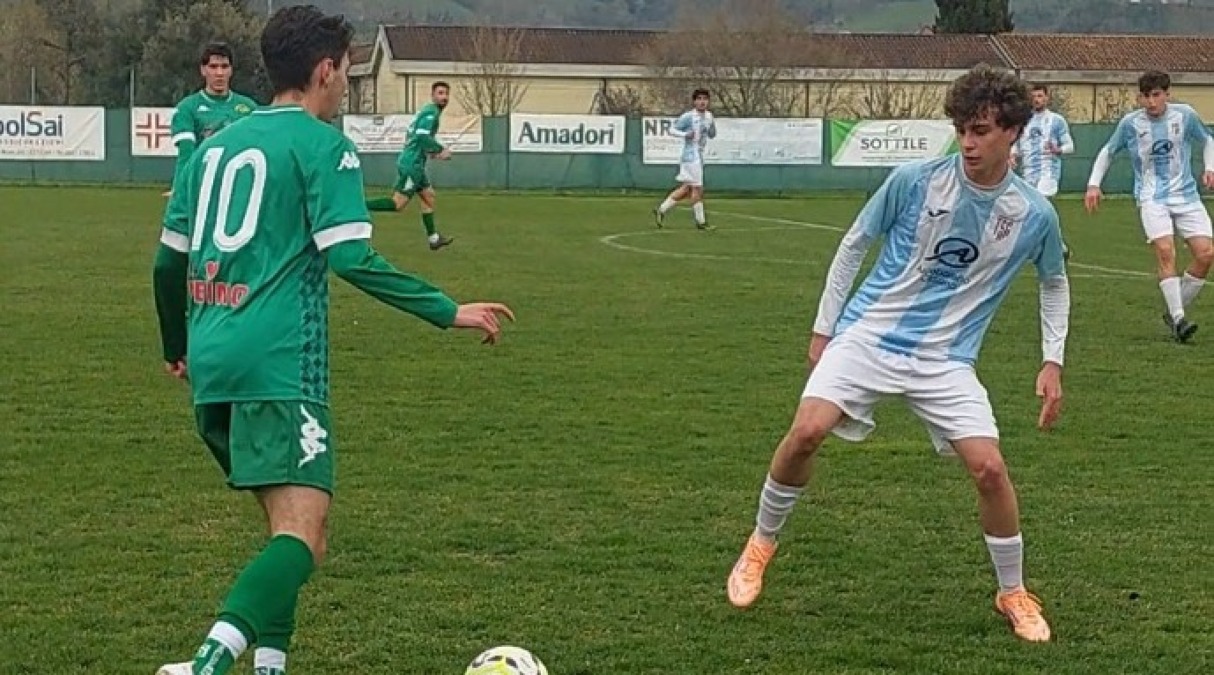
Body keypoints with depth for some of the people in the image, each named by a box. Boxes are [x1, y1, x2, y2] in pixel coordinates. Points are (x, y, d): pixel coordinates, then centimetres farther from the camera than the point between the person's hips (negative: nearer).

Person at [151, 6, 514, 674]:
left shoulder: (215, 145, 19)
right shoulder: (322, 144, -2)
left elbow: (169, 261, 22)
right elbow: (350, 258, -12)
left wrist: (177, 348, 37)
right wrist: (449, 312, -7)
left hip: (212, 367, 8)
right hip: (279, 365, -8)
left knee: (285, 523, 20)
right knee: (303, 537, -15)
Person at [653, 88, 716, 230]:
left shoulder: (708, 116, 10)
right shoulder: (688, 117, -11)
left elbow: (712, 135, 20)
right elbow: (672, 129, -9)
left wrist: (712, 124, -1)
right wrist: (685, 134, -25)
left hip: (699, 156, 8)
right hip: (691, 156, -8)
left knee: (685, 189, 10)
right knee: (697, 188, -4)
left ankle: (661, 210, 17)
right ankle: (700, 221, 5)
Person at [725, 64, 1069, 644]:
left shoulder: (1034, 215, -3)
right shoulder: (914, 180, -8)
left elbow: (1054, 283, 17)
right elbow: (854, 245, 5)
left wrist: (1053, 361, 9)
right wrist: (824, 327, 6)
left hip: (946, 359, 1)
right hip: (867, 334, -1)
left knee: (990, 469, -13)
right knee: (807, 430, -22)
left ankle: (1014, 595, 11)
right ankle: (761, 542, 5)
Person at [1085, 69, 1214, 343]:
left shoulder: (1185, 115, 1)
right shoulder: (1130, 123, -2)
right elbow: (1108, 152, 14)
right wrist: (1094, 184, 5)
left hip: (1186, 195, 3)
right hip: (1152, 197, -2)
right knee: (1165, 251, -24)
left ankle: (1175, 313, 7)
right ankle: (1177, 318, -23)